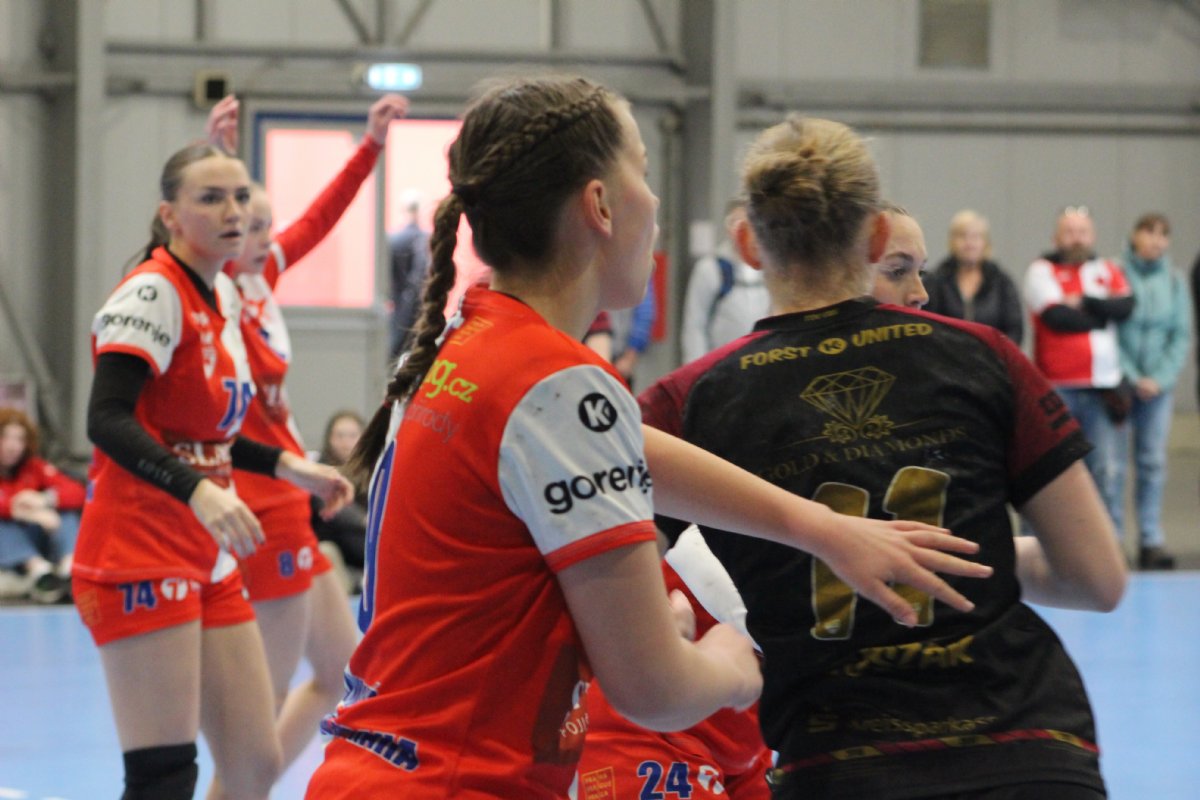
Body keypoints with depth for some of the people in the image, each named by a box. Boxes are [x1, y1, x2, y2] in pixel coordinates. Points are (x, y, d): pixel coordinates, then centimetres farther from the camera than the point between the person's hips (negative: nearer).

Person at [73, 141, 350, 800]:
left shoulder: (222, 295, 13)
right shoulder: (153, 293, -13)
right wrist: (197, 489, -36)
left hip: (210, 562, 9)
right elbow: (106, 419, -25)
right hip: (140, 558, -9)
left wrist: (284, 465, 17)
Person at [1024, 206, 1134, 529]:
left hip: (1102, 388, 3)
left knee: (1105, 472, 2)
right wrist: (1102, 316, -1)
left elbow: (1125, 306, -3)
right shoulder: (1042, 271, 3)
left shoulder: (1109, 272, 16)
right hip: (1056, 389, -3)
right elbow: (1056, 315, -11)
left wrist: (1084, 302, -8)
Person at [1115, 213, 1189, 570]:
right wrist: (1131, 377, -9)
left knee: (1153, 463, 4)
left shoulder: (1174, 280, 6)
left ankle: (1151, 539, 7)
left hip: (1158, 385, 3)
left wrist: (1160, 377, -5)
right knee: (1113, 463, -4)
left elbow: (1182, 335, 6)